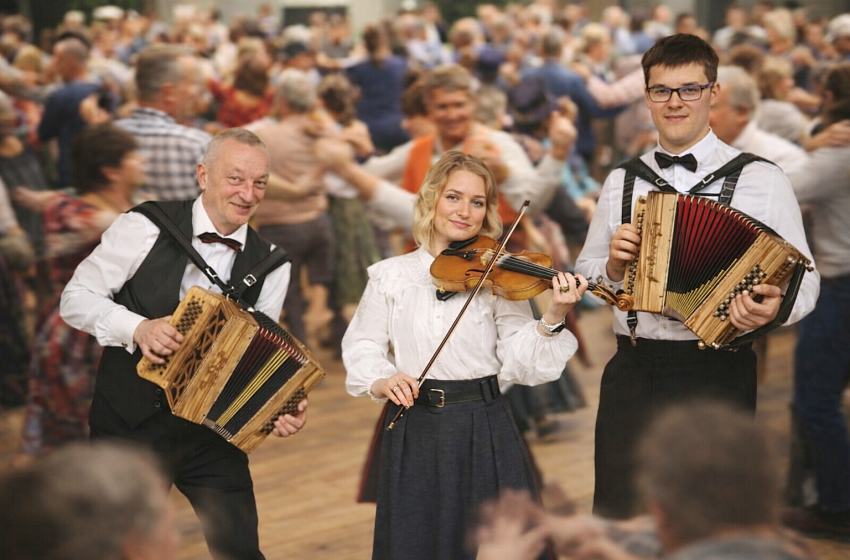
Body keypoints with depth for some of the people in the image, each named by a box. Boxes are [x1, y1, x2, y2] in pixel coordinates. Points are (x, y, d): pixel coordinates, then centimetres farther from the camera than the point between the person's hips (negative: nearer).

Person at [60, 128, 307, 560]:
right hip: (129, 425, -2)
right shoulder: (146, 228, -8)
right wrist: (137, 327, -24)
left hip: (213, 432, 2)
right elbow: (76, 298, -6)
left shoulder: (270, 265, 1)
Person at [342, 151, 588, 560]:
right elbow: (362, 346, 5)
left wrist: (552, 319, -23)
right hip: (414, 430, 1)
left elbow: (519, 364, -7)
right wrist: (380, 380, -15)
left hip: (483, 430, -1)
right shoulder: (391, 275, 5)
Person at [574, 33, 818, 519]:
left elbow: (803, 280, -5)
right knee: (617, 515, 8)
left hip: (715, 374, -3)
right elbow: (585, 273, 19)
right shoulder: (621, 182, 11)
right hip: (631, 371, 3)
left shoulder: (762, 179, -1)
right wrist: (613, 265, -3)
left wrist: (773, 307, -26)